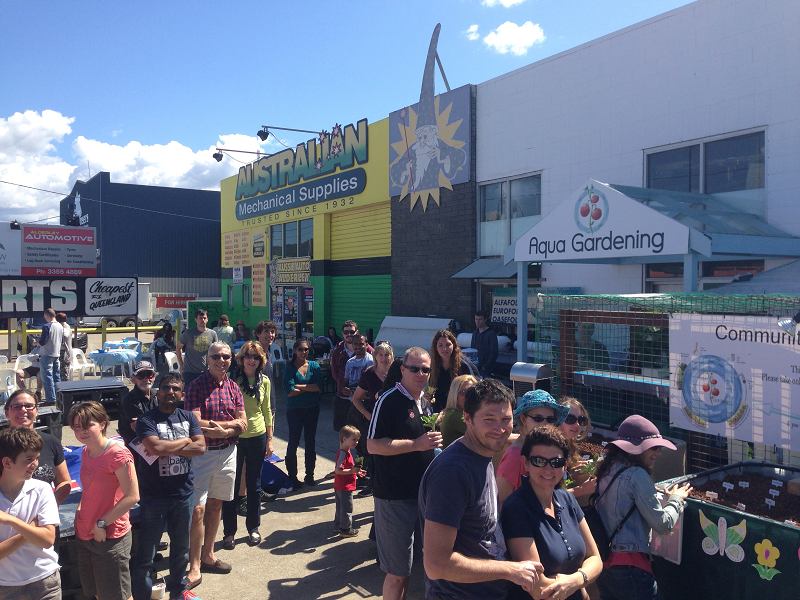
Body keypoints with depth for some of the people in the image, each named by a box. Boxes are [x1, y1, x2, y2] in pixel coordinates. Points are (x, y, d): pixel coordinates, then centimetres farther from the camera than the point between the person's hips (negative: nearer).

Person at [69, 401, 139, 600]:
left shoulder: (117, 453, -21)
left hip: (110, 537, -8)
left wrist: (102, 524, -18)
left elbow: (132, 496, -23)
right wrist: (80, 511, 5)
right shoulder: (86, 452, 6)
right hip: (85, 535, 8)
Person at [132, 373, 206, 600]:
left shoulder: (189, 417, 4)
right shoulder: (146, 420, -9)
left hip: (184, 494, 4)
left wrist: (167, 449, -18)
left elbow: (200, 447, -10)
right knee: (146, 554, 4)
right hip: (154, 496, -4)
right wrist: (185, 440, -12)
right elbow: (155, 447, -27)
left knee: (181, 549, 20)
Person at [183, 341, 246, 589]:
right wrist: (230, 423, -15)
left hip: (227, 452, 5)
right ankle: (195, 567, 5)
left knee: (216, 504, 16)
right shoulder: (197, 386, -10)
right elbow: (195, 423, -19)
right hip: (202, 453, -5)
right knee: (197, 509, -6)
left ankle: (208, 555, 30)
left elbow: (242, 424, 2)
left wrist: (221, 431, -15)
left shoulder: (233, 387, 5)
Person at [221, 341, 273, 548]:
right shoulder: (233, 379, -7)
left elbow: (267, 411, 9)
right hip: (235, 437, -2)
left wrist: (269, 439, 7)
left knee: (254, 485, 13)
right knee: (231, 485, 5)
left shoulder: (264, 381, 2)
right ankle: (229, 532, 18)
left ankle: (253, 528, 27)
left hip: (257, 436, 3)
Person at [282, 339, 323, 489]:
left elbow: (318, 386, -12)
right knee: (293, 442, 3)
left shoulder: (314, 366, 2)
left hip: (312, 409, 3)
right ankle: (292, 476, 14)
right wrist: (309, 388, -11)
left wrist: (298, 386, -14)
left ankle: (310, 475, 22)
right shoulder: (289, 368, -6)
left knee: (311, 441, 11)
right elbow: (289, 391, -17)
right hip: (294, 409, -3)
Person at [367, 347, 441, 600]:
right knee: (398, 572, 2)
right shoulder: (389, 401, -14)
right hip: (395, 498, -8)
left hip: (424, 493, 8)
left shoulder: (426, 400, 12)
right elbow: (373, 445, -20)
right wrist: (417, 444, -23)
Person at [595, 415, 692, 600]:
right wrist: (676, 499, 5)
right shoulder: (636, 474, -14)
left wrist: (653, 493, 17)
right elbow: (662, 524, -11)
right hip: (629, 567, -8)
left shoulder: (607, 472, 10)